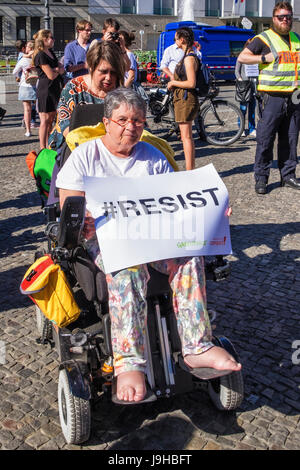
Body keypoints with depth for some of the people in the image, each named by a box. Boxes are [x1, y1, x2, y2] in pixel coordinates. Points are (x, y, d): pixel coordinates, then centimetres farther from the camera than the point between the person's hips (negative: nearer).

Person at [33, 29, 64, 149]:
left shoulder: (51, 52, 13)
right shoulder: (41, 55, -15)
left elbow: (62, 68, 11)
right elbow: (51, 75, -17)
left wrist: (55, 70, -11)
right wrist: (59, 71, 3)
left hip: (54, 89, 8)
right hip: (45, 90, -8)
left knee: (51, 119, 11)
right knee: (45, 120, -5)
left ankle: (49, 146, 19)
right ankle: (43, 148, 0)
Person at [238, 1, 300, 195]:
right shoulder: (264, 38, 0)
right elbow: (242, 57, -6)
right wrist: (265, 58, -15)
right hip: (273, 97, -5)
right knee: (265, 139, -6)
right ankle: (261, 178, 2)